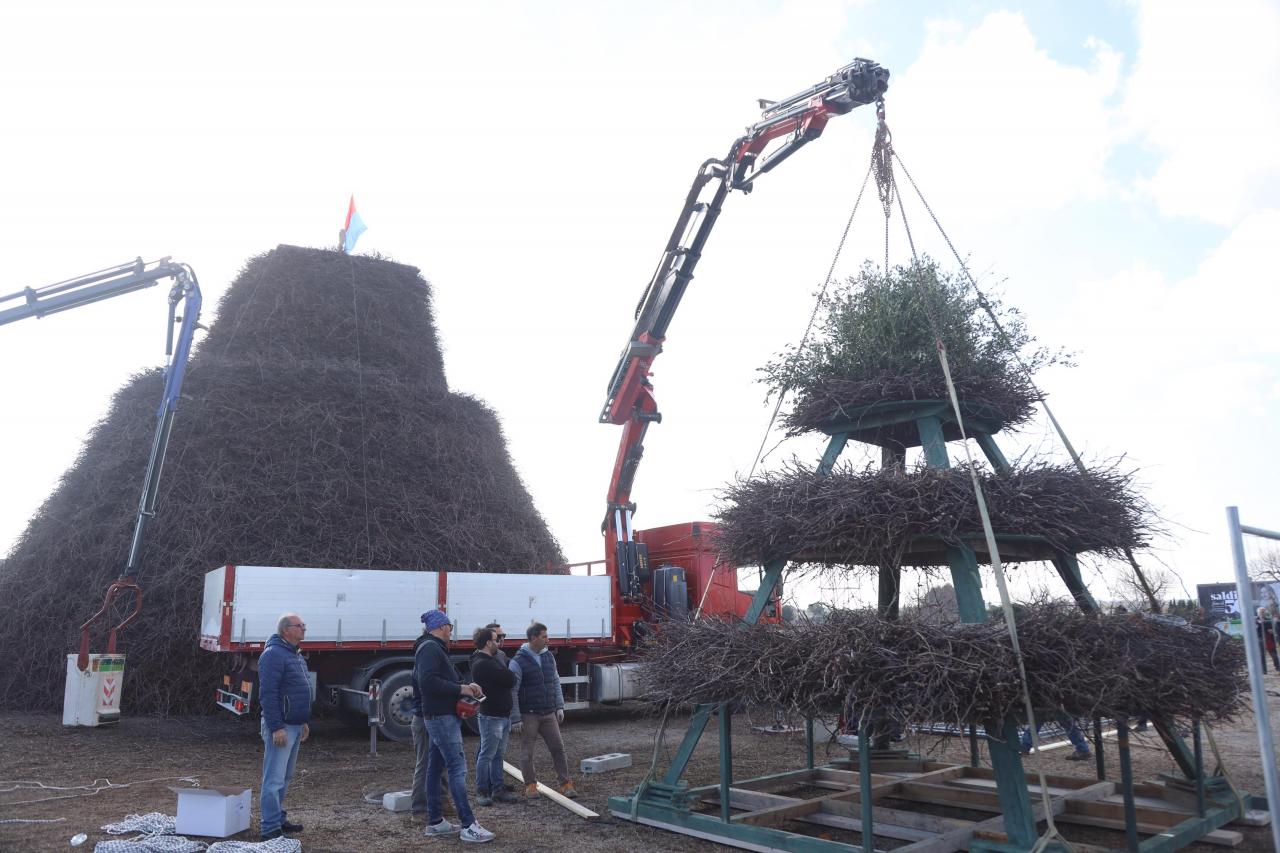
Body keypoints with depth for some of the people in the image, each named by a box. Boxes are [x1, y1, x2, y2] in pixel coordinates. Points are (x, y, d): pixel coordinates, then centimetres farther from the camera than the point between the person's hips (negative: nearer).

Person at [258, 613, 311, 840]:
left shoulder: (296, 654, 16)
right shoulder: (274, 654, -15)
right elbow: (268, 694, -20)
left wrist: (305, 722, 21)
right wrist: (276, 727, -22)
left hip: (295, 726, 10)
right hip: (281, 727, -10)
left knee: (285, 777, 17)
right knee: (274, 779, -6)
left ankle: (279, 819, 27)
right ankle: (270, 829, -3)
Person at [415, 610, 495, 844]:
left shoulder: (433, 648, 17)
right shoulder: (431, 649, -15)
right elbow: (428, 681, -26)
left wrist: (464, 686, 4)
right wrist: (460, 688, -20)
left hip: (438, 717, 11)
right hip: (442, 717, -11)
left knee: (435, 768, 13)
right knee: (457, 768, -11)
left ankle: (434, 823, 19)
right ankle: (469, 826, -10)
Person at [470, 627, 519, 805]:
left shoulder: (490, 660, 15)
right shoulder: (483, 664, -19)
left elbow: (508, 679, 19)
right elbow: (510, 680, -19)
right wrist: (511, 675, 0)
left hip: (502, 715, 10)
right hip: (492, 717, -10)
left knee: (498, 755, 14)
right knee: (486, 755, 0)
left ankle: (497, 789, 21)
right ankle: (482, 792, 9)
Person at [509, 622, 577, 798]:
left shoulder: (548, 656, 7)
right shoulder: (518, 662, -13)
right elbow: (512, 692, -12)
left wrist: (559, 707, 8)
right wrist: (515, 719, -13)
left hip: (549, 713, 5)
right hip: (528, 715, -5)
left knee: (558, 747, 4)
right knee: (527, 752, 4)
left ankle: (565, 783, 12)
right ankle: (530, 784, 19)